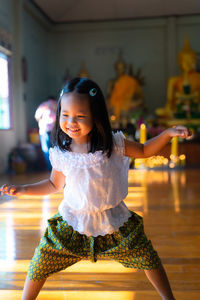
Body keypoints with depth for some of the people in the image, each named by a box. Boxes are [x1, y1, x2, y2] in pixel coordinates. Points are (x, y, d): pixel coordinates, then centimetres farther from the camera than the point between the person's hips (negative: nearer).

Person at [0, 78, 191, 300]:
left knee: (148, 259, 6)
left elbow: (144, 150, 3)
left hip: (113, 221, 0)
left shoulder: (113, 144, -13)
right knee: (40, 263, 0)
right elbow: (55, 184, 7)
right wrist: (23, 190, -1)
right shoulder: (61, 153, -10)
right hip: (72, 223, 1)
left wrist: (168, 133, -10)